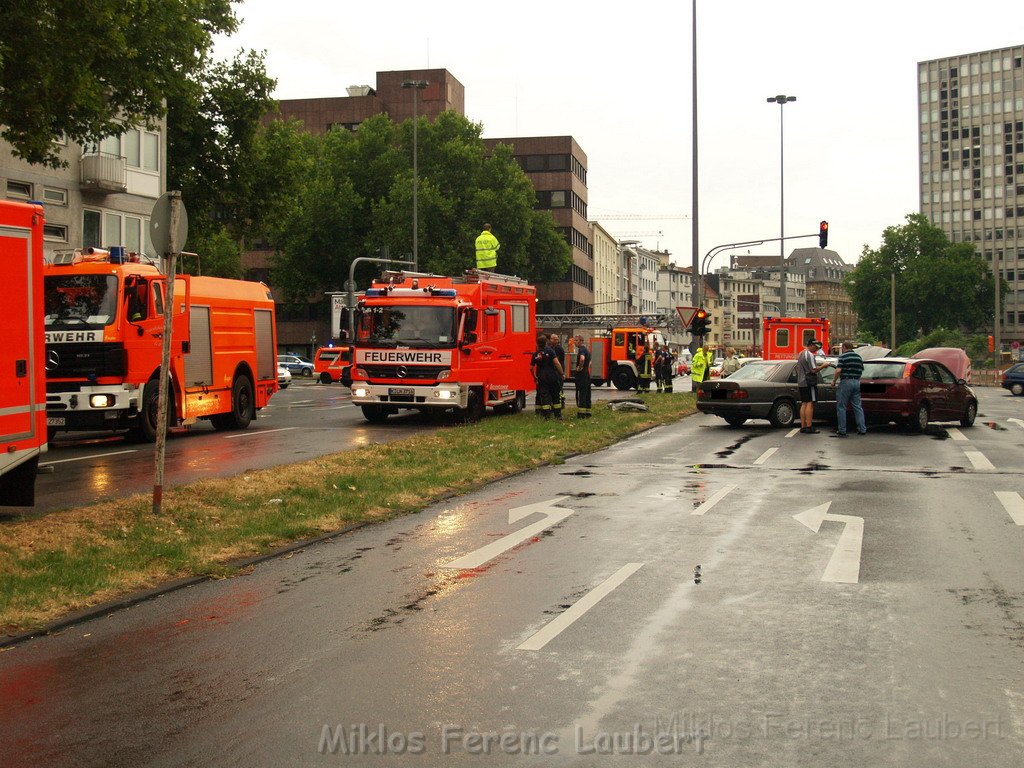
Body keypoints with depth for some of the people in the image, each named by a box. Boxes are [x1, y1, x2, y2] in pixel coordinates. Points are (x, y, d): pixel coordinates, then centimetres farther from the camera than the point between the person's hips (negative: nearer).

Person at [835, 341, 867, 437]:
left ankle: (842, 430, -1)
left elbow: (838, 370, -16)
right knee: (858, 406, 10)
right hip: (857, 382, 6)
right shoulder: (859, 357, 13)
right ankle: (862, 429, 7)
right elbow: (861, 371, 15)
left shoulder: (842, 357, -7)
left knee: (841, 407, 0)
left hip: (845, 382, -6)